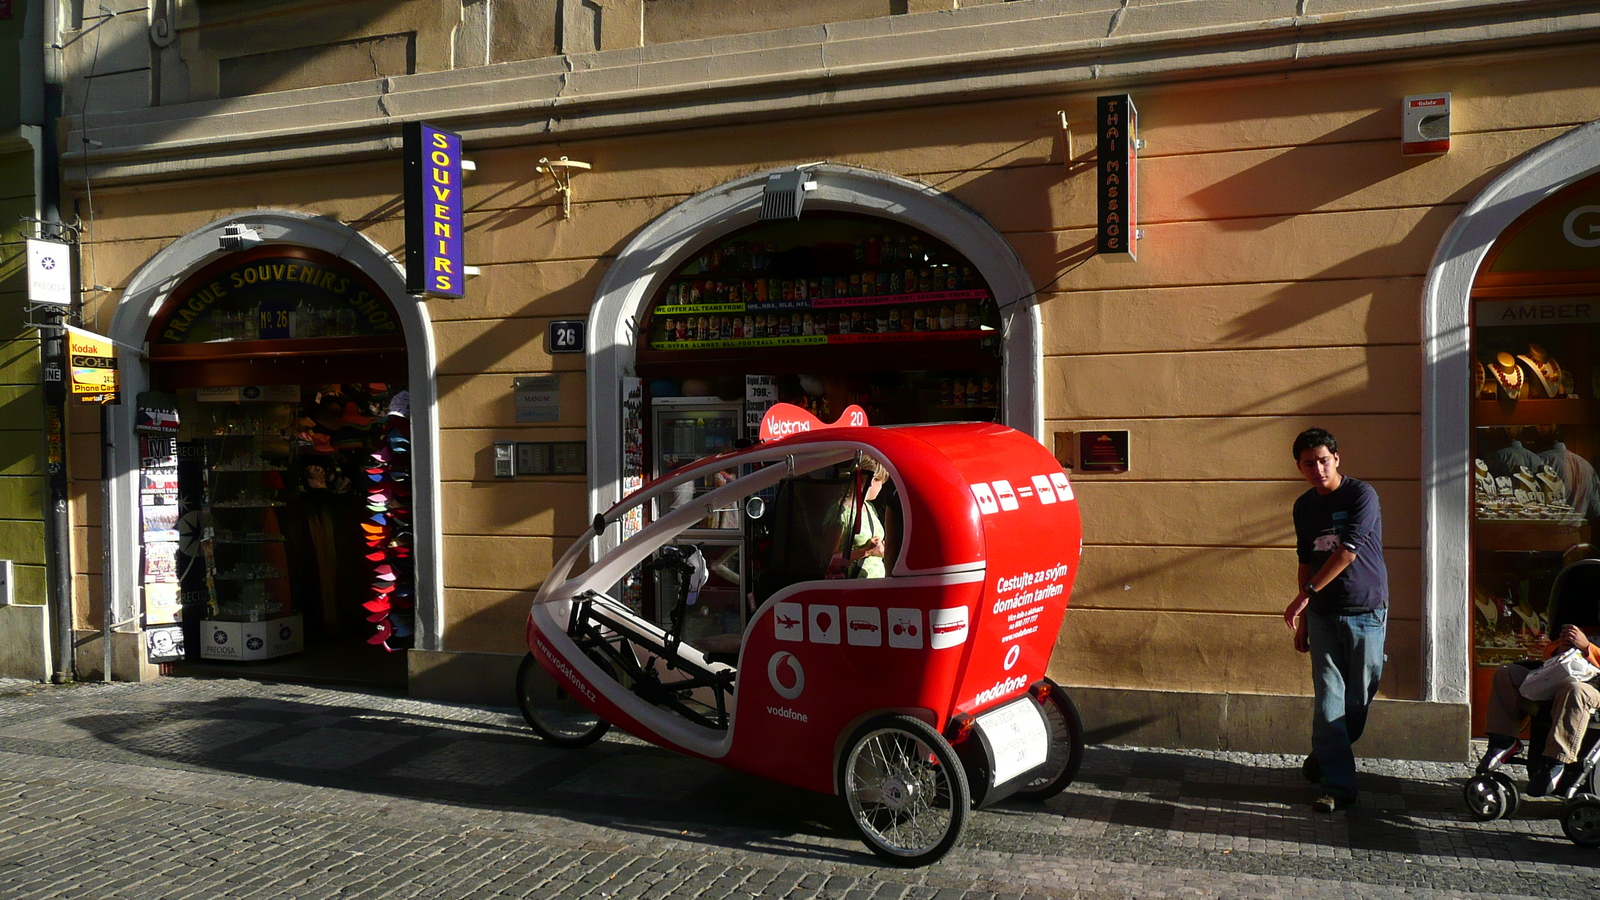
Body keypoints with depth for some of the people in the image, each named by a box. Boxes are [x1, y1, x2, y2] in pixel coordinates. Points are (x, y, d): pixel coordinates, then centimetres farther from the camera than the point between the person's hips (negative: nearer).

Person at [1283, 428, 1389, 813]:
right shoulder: (1304, 507, 9)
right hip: (1322, 614, 4)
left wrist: (1305, 593, -17)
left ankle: (1328, 755, 30)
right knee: (1328, 699, -3)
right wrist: (1301, 620, 16)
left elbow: (1347, 552, -17)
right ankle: (1337, 785, 1)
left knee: (1360, 696, 6)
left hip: (1365, 611, -4)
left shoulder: (1361, 495, -9)